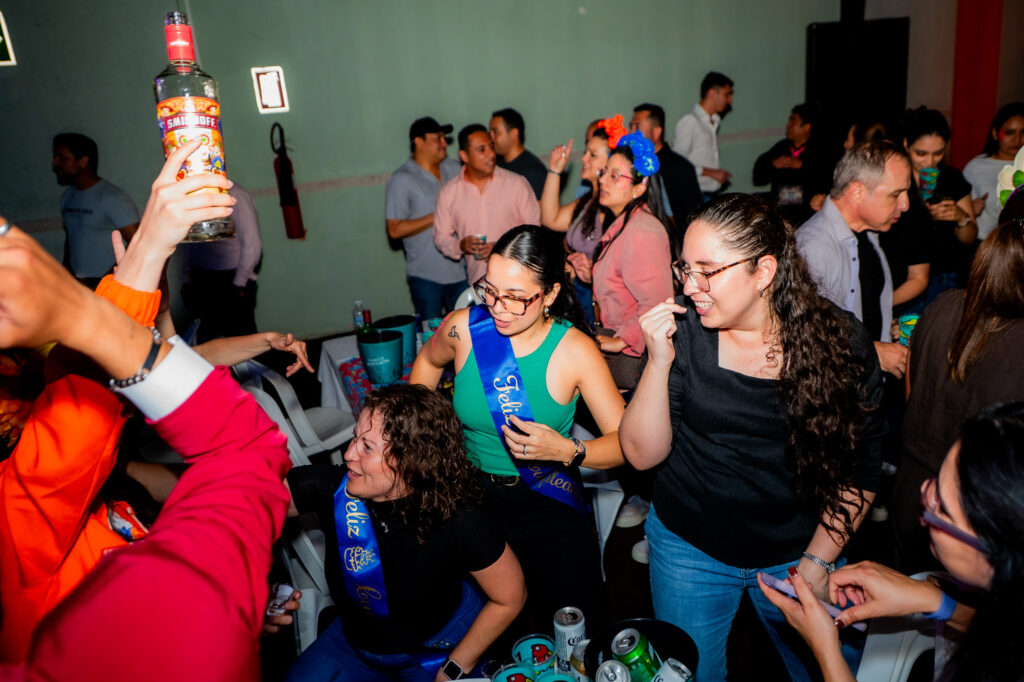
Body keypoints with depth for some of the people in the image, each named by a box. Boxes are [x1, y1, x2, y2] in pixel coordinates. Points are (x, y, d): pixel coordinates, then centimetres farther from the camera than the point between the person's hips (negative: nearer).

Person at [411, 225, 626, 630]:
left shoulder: (574, 350, -19)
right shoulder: (463, 328, -12)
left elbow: (624, 443, -15)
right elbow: (429, 360, 13)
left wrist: (566, 451, -33)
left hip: (549, 509, -2)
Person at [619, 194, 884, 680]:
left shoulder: (840, 341, -14)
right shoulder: (683, 328, -15)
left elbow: (860, 470, -5)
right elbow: (642, 454, -14)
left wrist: (816, 563, -8)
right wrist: (659, 362, -27)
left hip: (799, 552, 0)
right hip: (690, 547, 0)